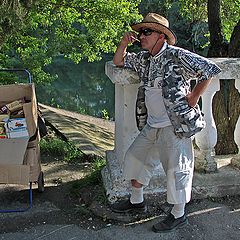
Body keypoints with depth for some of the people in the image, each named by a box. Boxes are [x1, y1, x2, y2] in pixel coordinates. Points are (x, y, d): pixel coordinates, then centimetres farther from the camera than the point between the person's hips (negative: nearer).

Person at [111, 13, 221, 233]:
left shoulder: (177, 56, -14)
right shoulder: (144, 59, 10)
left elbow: (210, 69, -14)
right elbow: (118, 61, 22)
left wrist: (193, 97, -12)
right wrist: (124, 43, 4)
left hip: (175, 125, -8)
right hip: (151, 124, 9)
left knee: (176, 169, 0)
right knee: (134, 157, 15)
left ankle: (179, 215, 17)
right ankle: (137, 201, 34)